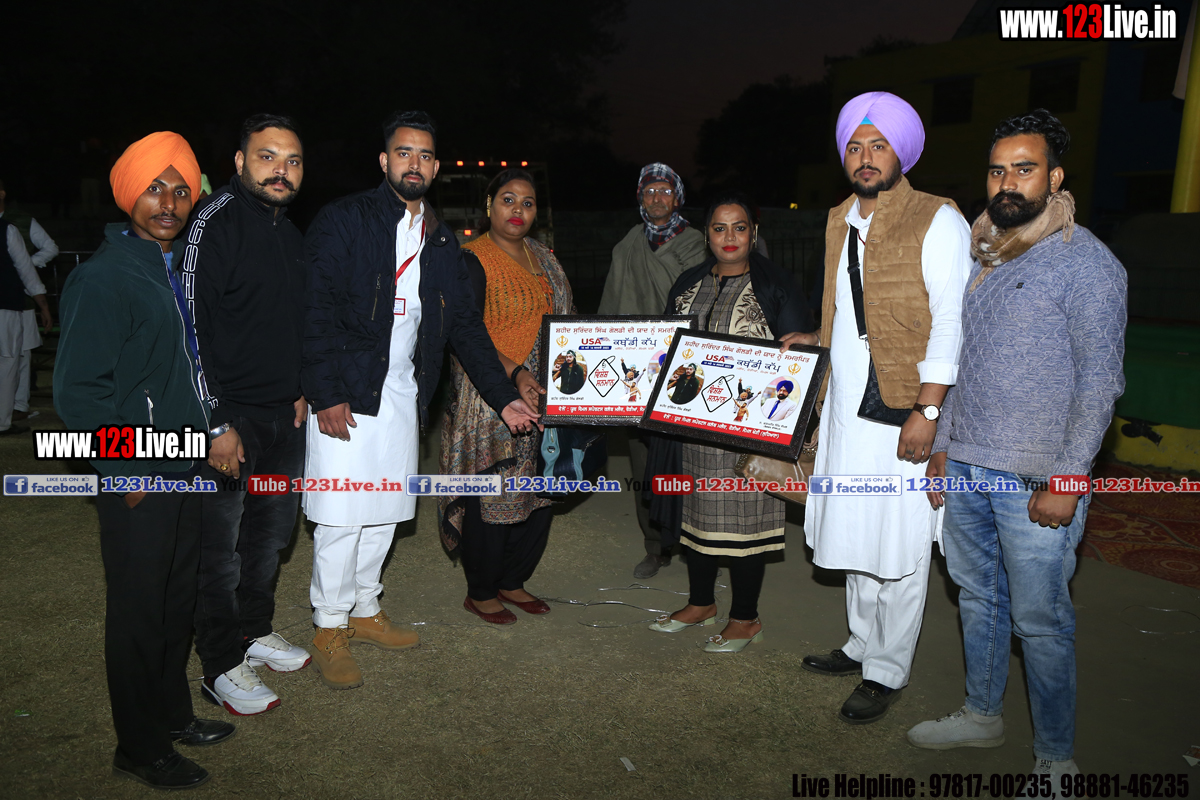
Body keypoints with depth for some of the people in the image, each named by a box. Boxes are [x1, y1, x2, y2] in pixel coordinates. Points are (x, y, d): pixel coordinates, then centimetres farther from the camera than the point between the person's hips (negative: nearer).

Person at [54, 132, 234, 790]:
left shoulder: (178, 265, 9)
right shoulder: (104, 277, -15)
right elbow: (77, 393, -17)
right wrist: (128, 474, -15)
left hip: (184, 466, 8)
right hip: (136, 482, -7)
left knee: (179, 599, 19)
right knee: (139, 612, 7)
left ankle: (172, 712, 38)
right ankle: (140, 749, 25)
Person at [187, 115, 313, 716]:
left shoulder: (291, 236, 12)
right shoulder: (215, 221, -13)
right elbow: (190, 327, -19)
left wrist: (301, 392, 15)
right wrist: (216, 423, -21)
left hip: (285, 417, 8)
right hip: (228, 418, -8)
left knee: (272, 530, 18)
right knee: (220, 544, 4)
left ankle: (255, 631, 37)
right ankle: (223, 667, 19)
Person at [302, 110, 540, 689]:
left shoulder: (442, 242, 13)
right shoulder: (344, 220, -4)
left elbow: (466, 325, 15)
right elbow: (315, 310, -11)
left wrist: (504, 397, 9)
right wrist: (325, 394, -18)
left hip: (403, 397, 6)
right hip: (345, 397, -5)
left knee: (383, 511, 14)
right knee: (341, 515, -1)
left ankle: (364, 611, 31)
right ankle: (329, 631, 15)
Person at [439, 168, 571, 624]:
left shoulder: (543, 257, 14)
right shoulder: (473, 260, -9)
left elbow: (563, 320, 20)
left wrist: (574, 357, 3)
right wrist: (515, 373, -27)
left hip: (543, 395, 7)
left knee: (538, 493, 12)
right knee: (491, 494, 0)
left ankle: (512, 581, 31)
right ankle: (479, 592, 19)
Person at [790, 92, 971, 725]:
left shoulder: (937, 220, -8)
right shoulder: (839, 221, 13)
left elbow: (951, 323, -13)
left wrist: (927, 411, -18)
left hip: (904, 413, -7)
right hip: (845, 407, 7)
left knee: (898, 549, 2)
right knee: (855, 535, 16)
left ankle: (887, 672, 18)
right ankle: (863, 644, 33)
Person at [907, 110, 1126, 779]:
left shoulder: (1087, 264, -9)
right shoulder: (987, 257, 13)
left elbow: (1100, 383, -11)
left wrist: (1067, 479, -15)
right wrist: (943, 445, 16)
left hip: (1033, 478, -7)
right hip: (967, 468, 7)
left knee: (1039, 619, 2)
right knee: (978, 599, 17)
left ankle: (1056, 759, 19)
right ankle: (982, 715, 35)